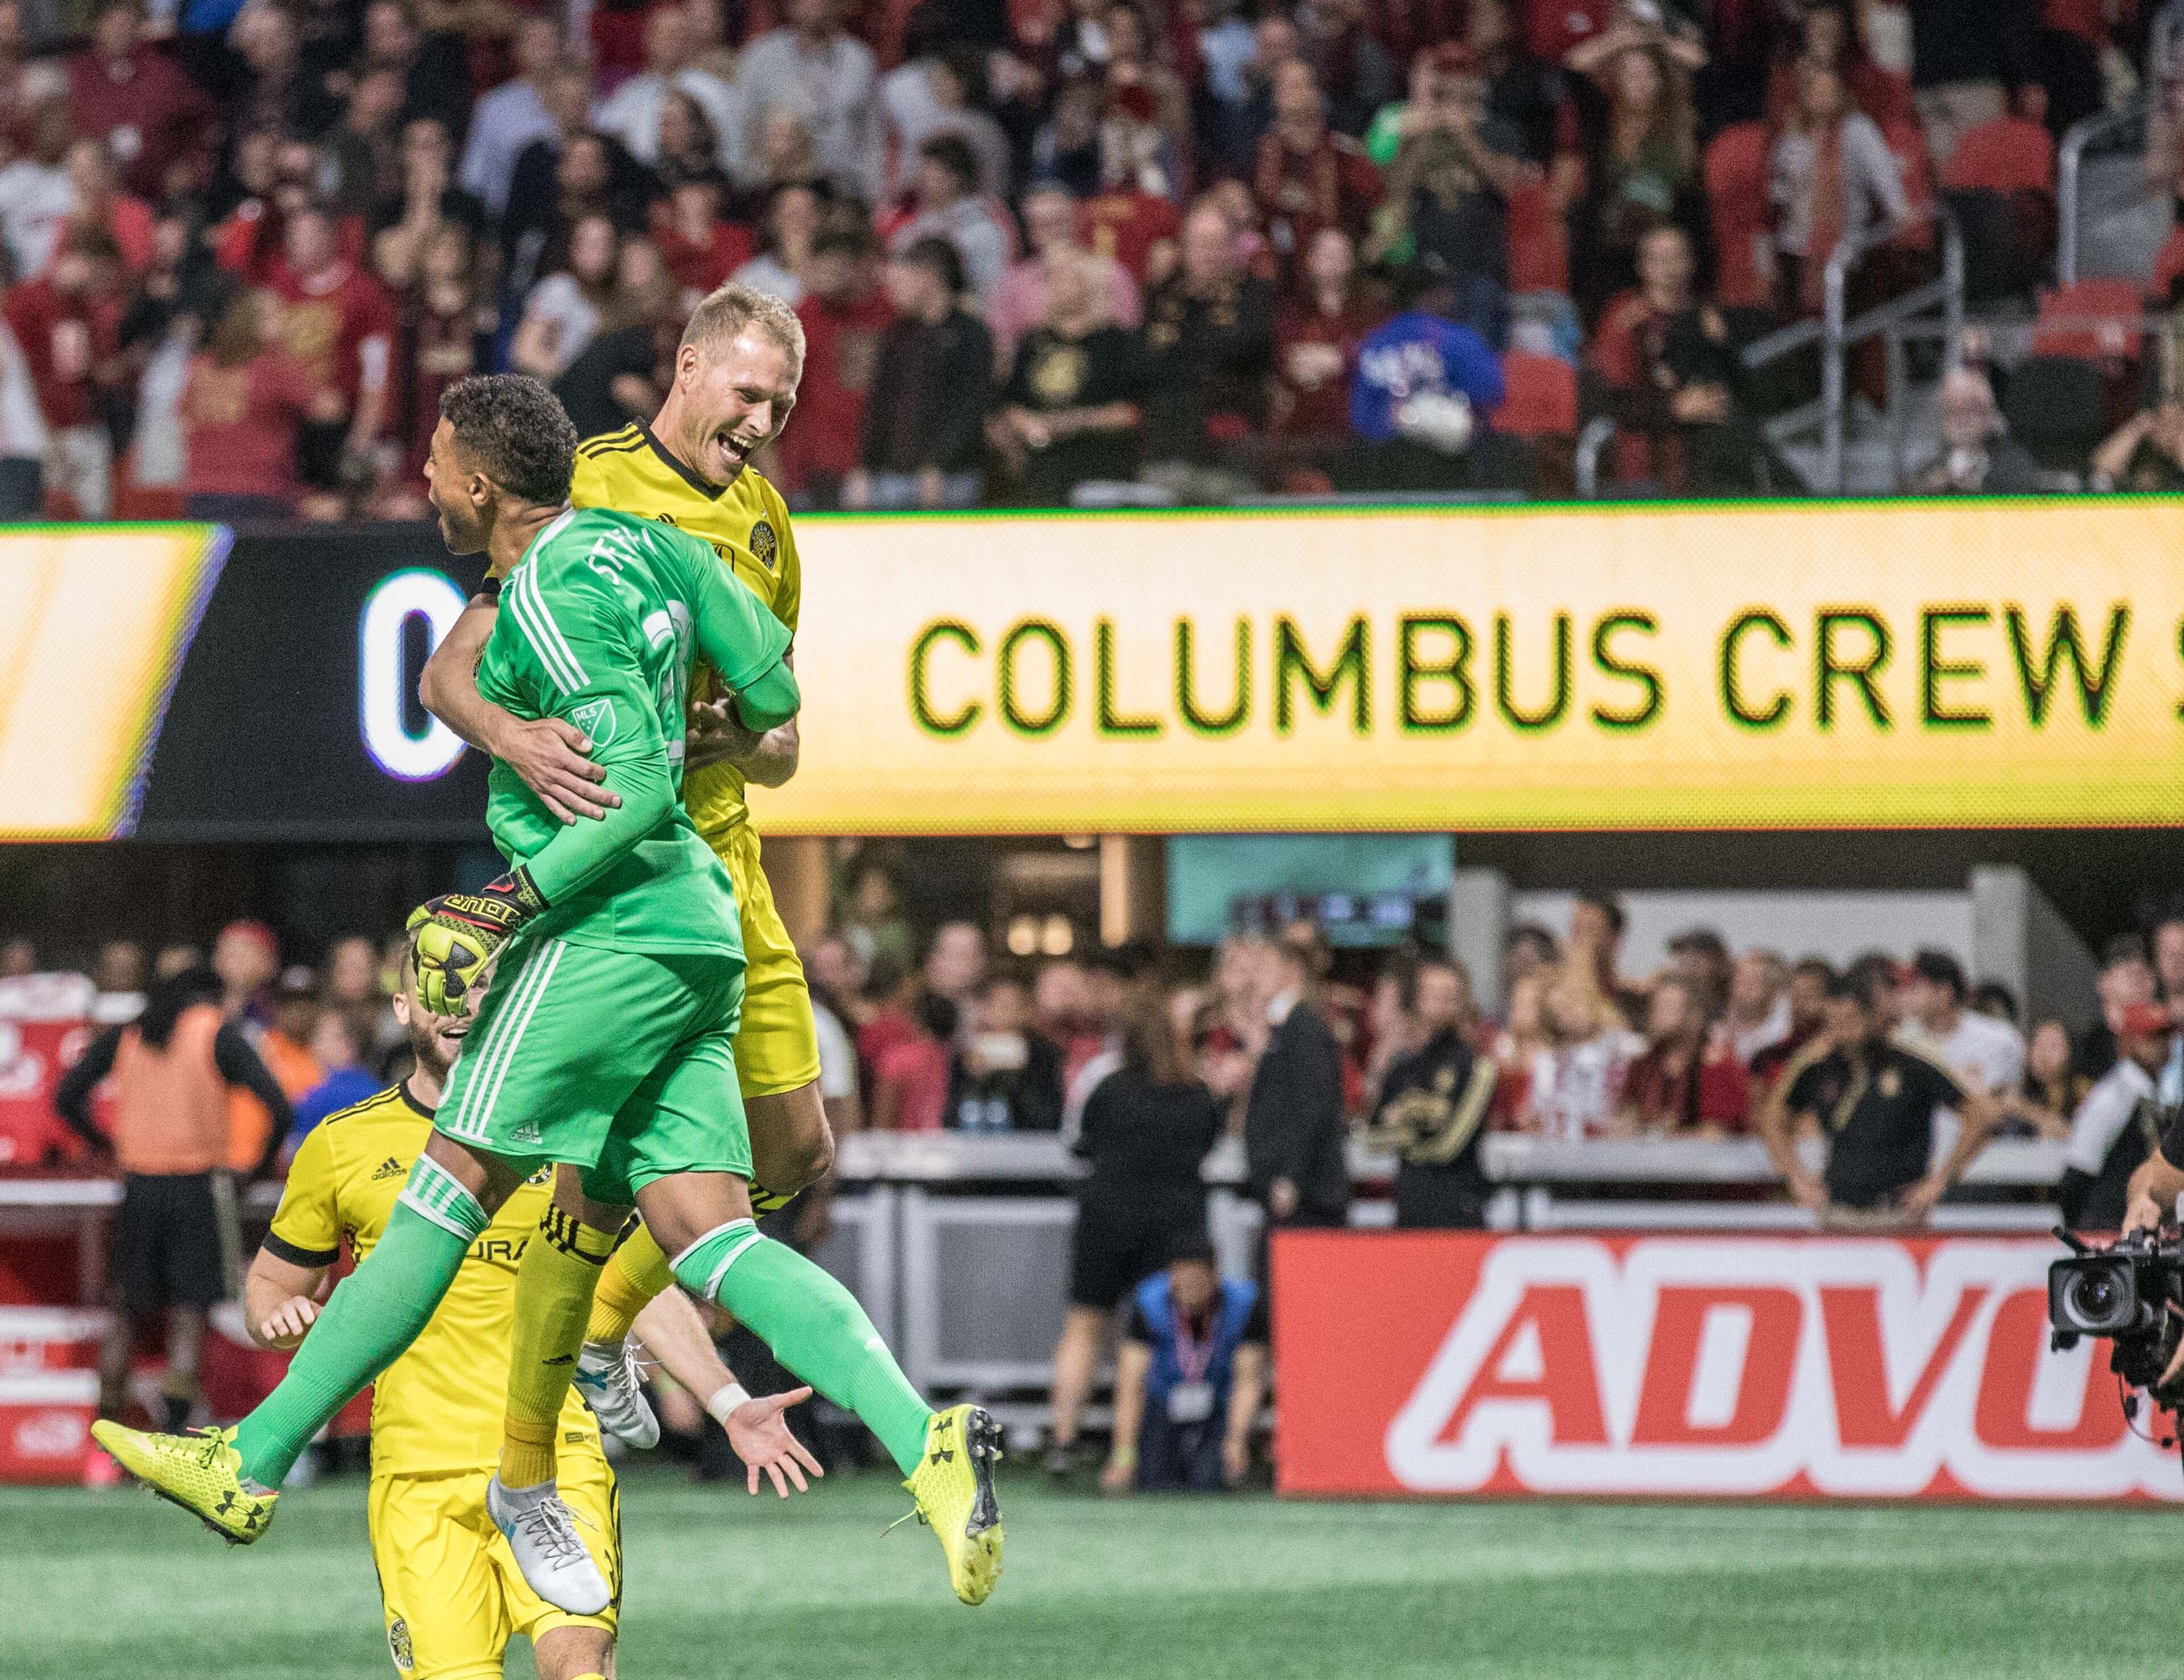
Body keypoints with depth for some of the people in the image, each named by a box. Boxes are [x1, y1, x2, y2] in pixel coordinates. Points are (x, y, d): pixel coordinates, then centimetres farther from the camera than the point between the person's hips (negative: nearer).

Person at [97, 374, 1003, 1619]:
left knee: (451, 1190, -5)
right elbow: (775, 690, 16)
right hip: (698, 938, 9)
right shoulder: (636, 543, 14)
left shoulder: (554, 604, -12)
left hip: (614, 934, -9)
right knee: (712, 1237, 1)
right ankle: (930, 1446, -15)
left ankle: (253, 1466, -1)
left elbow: (639, 792, -17)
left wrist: (513, 901, -14)